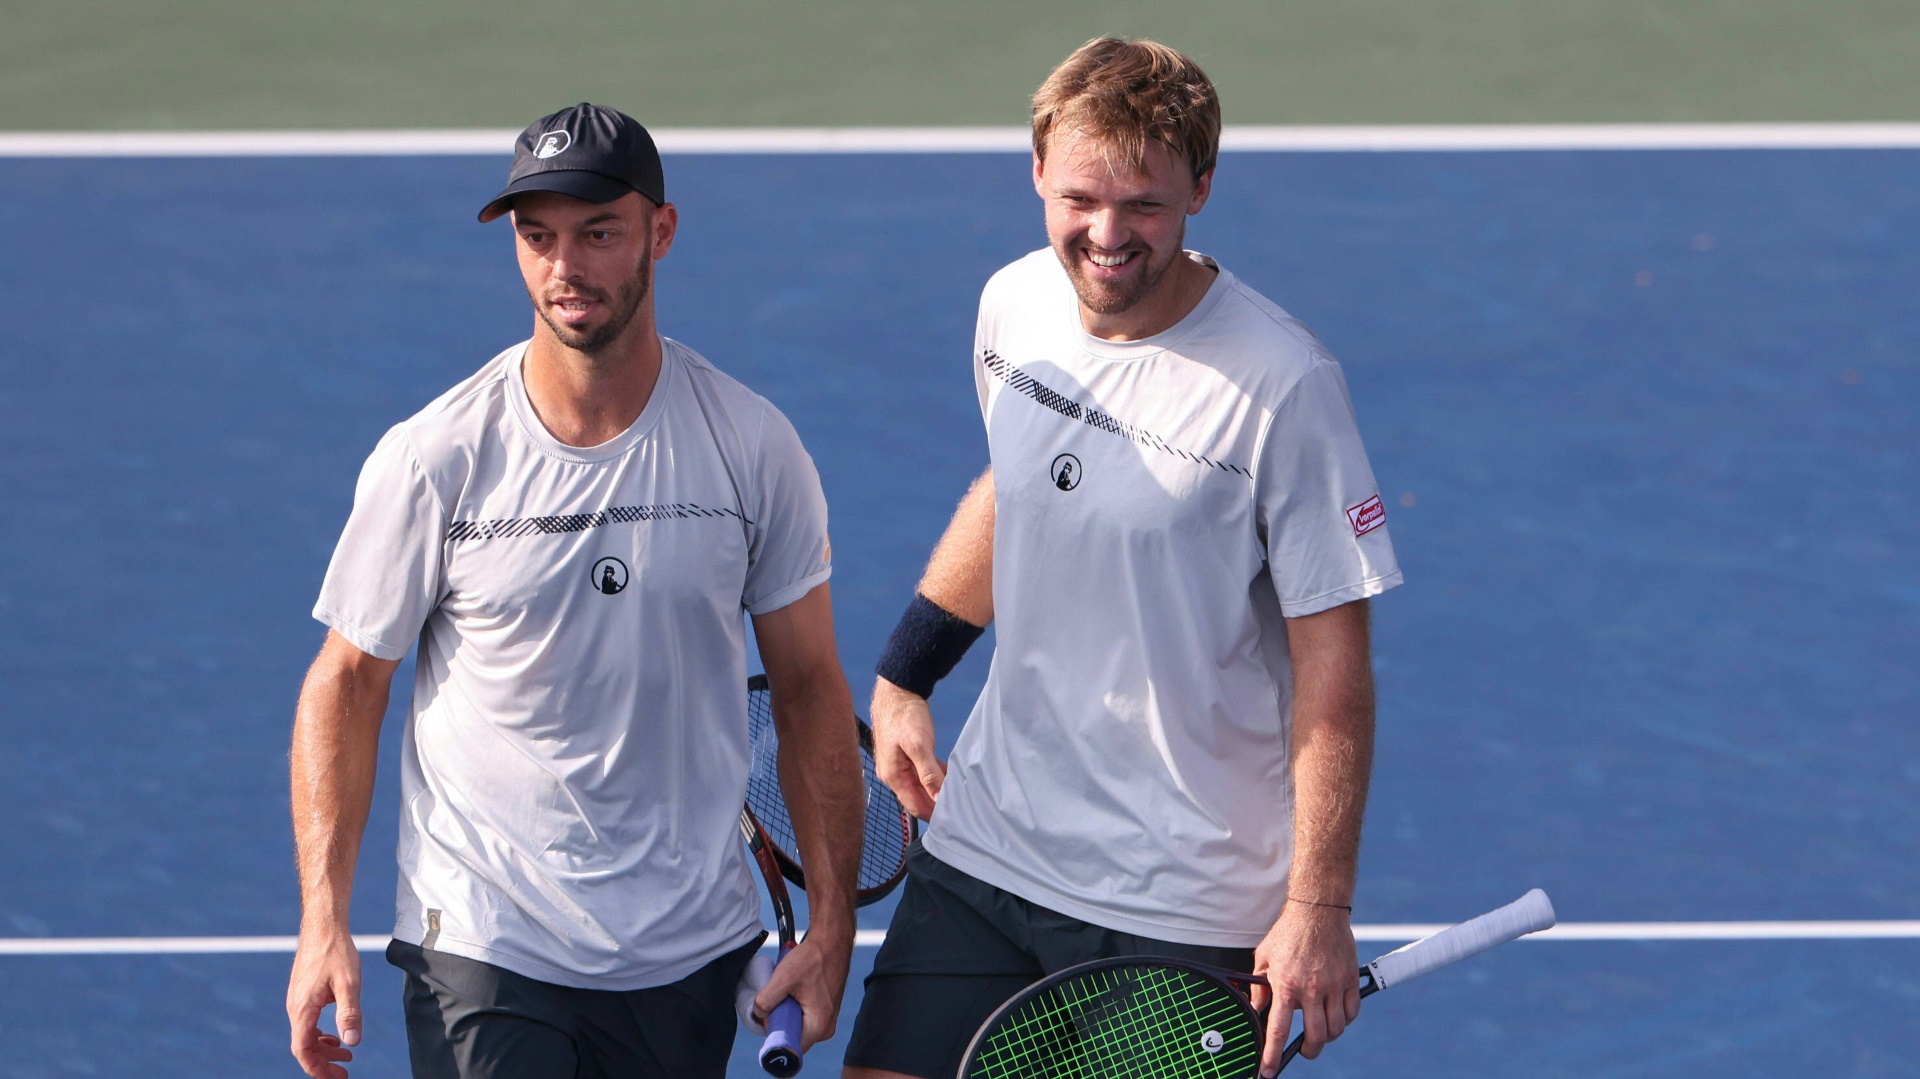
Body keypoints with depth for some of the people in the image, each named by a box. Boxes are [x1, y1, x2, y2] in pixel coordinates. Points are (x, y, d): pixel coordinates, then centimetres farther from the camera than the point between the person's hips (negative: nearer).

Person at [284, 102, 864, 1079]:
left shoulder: (754, 447, -2)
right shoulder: (432, 461, -7)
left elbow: (808, 686, 5)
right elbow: (346, 683, 1)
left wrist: (830, 924, 2)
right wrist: (322, 922, -7)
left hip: (694, 959, 2)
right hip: (481, 956, -2)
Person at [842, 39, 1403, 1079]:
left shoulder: (1281, 385, -18)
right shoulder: (1013, 306, 0)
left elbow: (1333, 664, -14)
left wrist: (1317, 905, -17)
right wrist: (903, 678, 20)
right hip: (982, 850, 5)